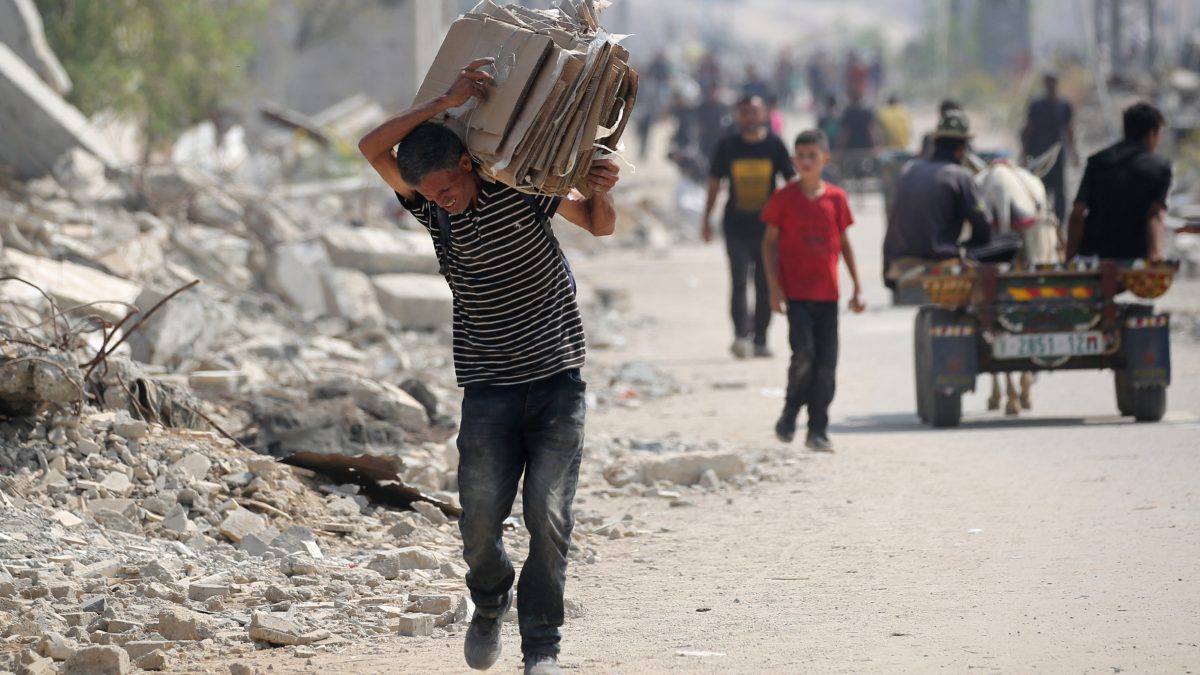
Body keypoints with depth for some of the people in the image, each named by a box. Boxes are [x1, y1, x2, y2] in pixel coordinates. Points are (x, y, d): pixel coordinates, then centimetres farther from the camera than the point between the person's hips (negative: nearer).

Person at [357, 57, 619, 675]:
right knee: (480, 515, -7)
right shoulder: (431, 205, 1)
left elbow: (598, 226, 7)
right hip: (488, 386, 2)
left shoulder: (519, 185, -5)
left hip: (556, 378, -2)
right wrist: (446, 102, -23)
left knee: (548, 518, -9)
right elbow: (372, 148, -14)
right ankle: (490, 606, 23)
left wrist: (600, 193, -16)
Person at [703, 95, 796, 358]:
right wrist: (707, 219, 9)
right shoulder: (728, 146, 1)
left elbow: (790, 182, 5)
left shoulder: (775, 145, 0)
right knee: (739, 282, -12)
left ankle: (760, 340, 13)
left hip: (767, 226, 1)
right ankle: (741, 336, -17)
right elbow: (714, 183, 10)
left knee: (765, 287, 5)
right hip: (736, 227, -1)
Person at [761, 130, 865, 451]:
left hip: (827, 293, 3)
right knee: (804, 354, -17)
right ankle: (790, 413, 6)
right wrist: (775, 288, -7)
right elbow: (770, 242, 2)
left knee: (826, 363, 1)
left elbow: (844, 243, 13)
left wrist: (857, 287, 9)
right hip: (795, 292, -3)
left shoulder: (836, 198, 5)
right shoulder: (784, 198, -2)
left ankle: (818, 430, 9)